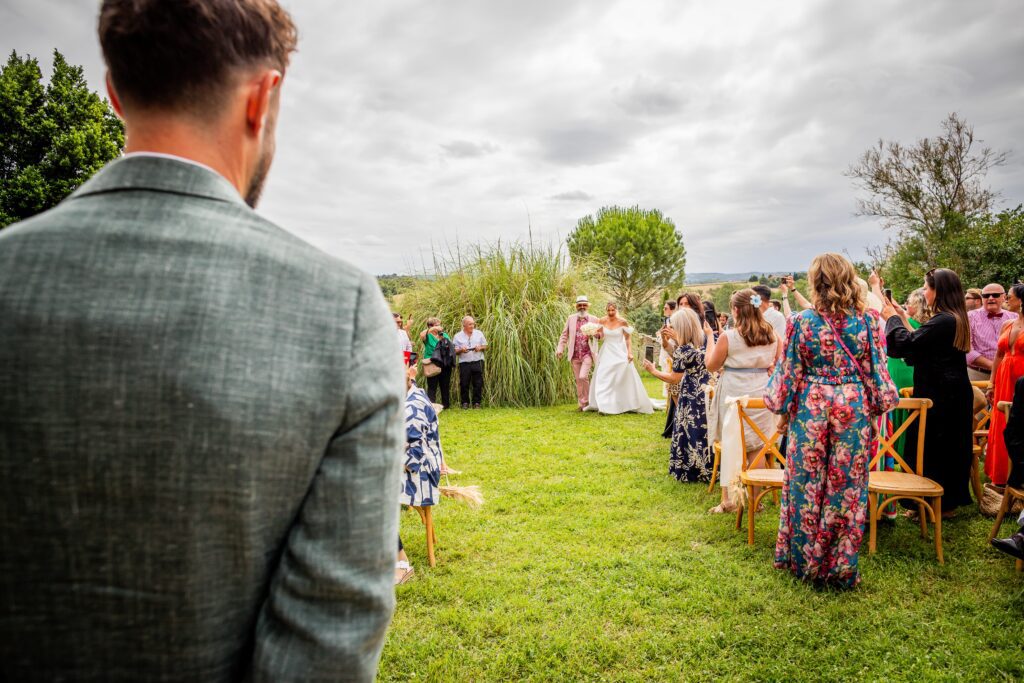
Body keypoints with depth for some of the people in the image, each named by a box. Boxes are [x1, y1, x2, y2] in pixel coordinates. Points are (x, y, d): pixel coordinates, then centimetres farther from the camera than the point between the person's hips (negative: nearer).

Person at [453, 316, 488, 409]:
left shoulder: (479, 333, 8)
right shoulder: (458, 336, 4)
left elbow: (485, 346, 13)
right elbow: (454, 351, 3)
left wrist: (480, 348, -9)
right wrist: (461, 350, -18)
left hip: (478, 362, 1)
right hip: (464, 363, -1)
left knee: (478, 384, 2)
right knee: (464, 384, 1)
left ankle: (476, 402, 11)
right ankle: (465, 402, 13)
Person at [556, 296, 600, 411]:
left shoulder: (594, 319, 4)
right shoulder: (571, 318, 8)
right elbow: (564, 335, 9)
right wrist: (560, 348, -2)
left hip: (588, 353, -3)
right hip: (575, 355, 3)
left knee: (583, 376, -16)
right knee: (578, 379, 8)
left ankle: (586, 401, 2)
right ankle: (580, 403, 19)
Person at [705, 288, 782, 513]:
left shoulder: (728, 337, -11)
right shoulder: (772, 335, 1)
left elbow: (711, 366, 0)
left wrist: (710, 337, 8)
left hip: (735, 395, -3)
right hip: (762, 393, 4)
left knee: (732, 444, 5)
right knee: (757, 446, 12)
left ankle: (729, 498, 5)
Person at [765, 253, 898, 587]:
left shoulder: (801, 321, -8)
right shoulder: (868, 320, -4)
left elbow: (789, 372, -3)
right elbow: (877, 371, 1)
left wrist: (783, 410, 9)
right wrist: (876, 409, 13)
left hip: (810, 410, -1)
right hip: (854, 410, 2)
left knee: (807, 484, 11)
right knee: (847, 486, 9)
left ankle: (804, 560, 23)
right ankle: (841, 566, 20)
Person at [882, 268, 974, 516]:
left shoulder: (942, 321, -21)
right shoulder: (956, 319, 10)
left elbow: (906, 343, -22)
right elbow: (921, 343, 12)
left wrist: (892, 318, -6)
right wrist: (903, 319, 16)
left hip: (939, 397, -10)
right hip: (955, 395, 10)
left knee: (931, 450, 0)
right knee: (950, 449, 17)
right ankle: (950, 500, 29)